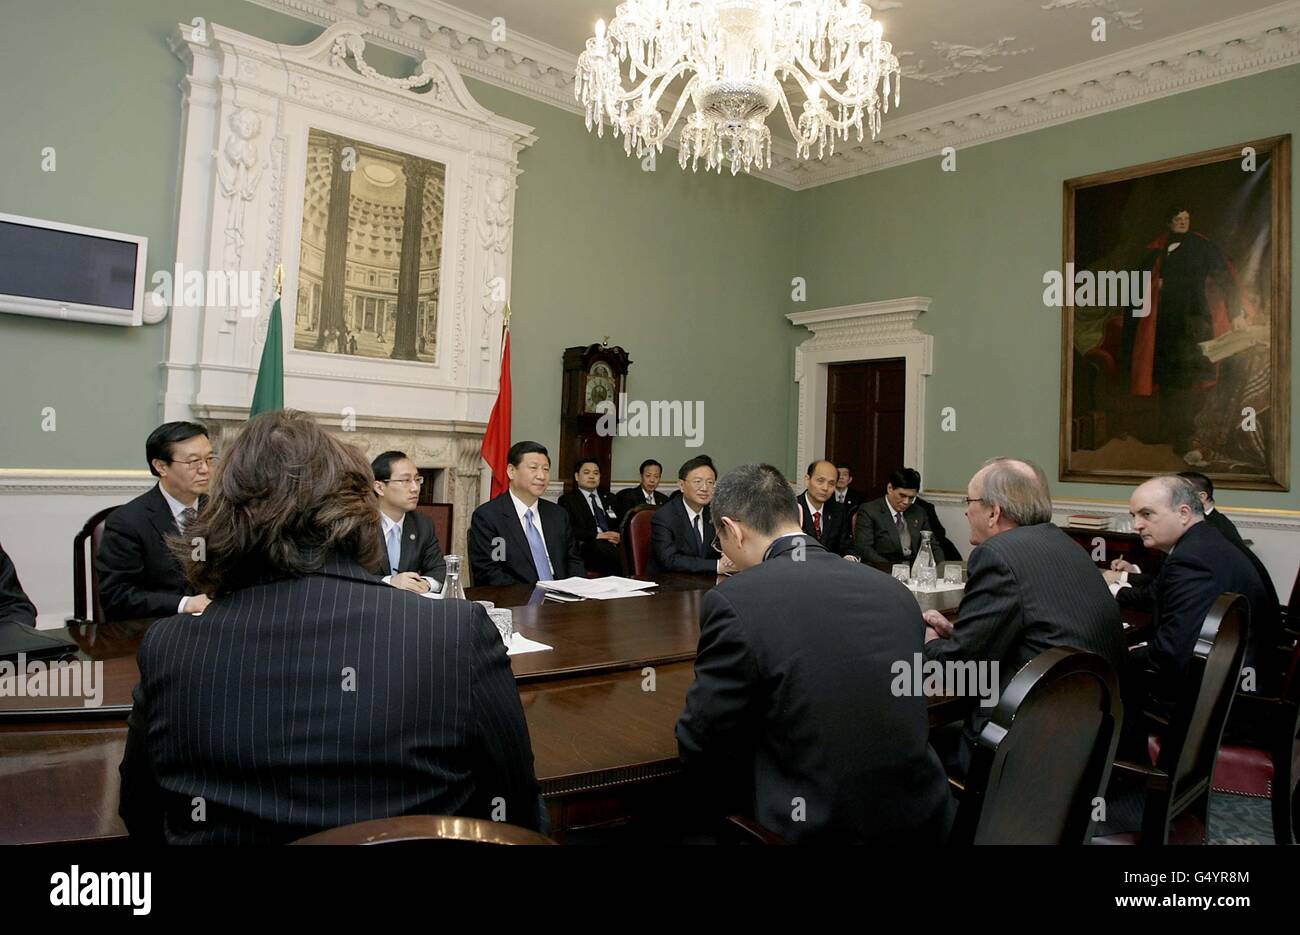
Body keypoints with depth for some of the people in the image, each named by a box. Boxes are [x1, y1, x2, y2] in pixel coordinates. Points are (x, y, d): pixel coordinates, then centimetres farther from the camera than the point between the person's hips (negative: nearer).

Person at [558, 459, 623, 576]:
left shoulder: (608, 499, 30)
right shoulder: (567, 499, 13)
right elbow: (568, 529, -2)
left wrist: (618, 536, -2)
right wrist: (596, 535, -13)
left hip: (613, 543, 4)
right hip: (589, 545, -3)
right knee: (602, 547, -39)